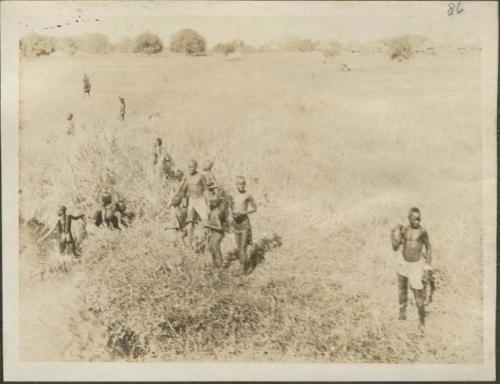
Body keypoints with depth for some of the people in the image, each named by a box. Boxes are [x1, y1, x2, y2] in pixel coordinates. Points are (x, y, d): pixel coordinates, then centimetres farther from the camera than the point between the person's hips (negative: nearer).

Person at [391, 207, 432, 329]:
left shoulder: (422, 232, -17)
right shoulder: (404, 230, -8)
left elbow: (429, 247, -3)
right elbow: (395, 248, -11)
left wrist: (428, 264, -6)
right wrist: (394, 234, -23)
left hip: (416, 265, -4)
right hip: (403, 263, 4)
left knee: (418, 293, -3)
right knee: (402, 288, 21)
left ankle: (422, 320, 16)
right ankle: (402, 311, 43)